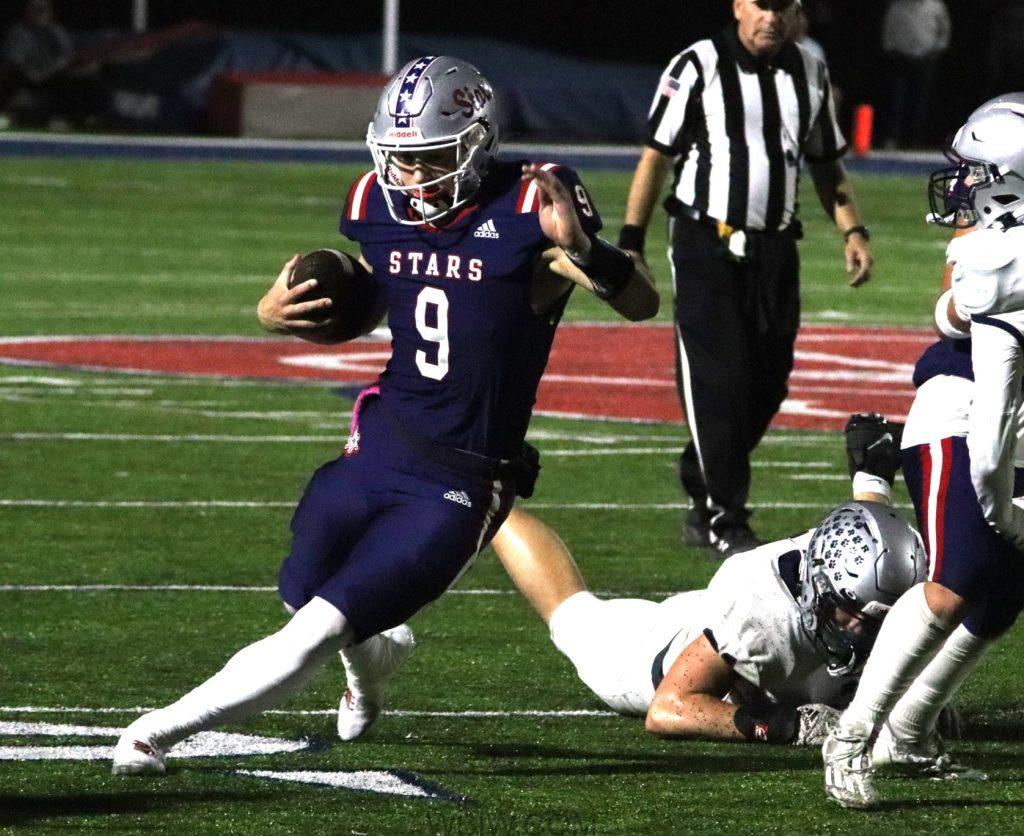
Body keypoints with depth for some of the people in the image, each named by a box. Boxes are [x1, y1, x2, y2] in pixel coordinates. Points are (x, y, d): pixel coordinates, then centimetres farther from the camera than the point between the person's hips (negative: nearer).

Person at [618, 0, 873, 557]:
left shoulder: (809, 74, 10)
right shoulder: (698, 67, -6)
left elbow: (825, 165, 20)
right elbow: (656, 157, -3)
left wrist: (852, 230, 7)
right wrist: (630, 243, -6)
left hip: (774, 250, 5)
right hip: (706, 246, -5)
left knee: (767, 386, 3)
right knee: (720, 383, -7)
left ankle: (702, 484, 23)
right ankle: (725, 521, 1)